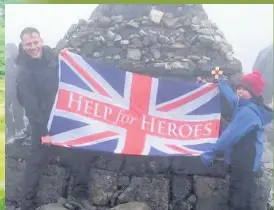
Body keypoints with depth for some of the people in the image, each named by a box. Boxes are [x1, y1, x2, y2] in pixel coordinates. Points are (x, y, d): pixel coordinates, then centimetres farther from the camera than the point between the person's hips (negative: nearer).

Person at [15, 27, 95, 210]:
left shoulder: (52, 56, 1)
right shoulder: (24, 73, -13)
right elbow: (30, 106, -15)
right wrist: (43, 131, -17)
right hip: (44, 121, -5)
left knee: (80, 154, 8)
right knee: (37, 161, 4)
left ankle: (81, 194, 25)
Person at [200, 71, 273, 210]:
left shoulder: (248, 112, -21)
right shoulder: (246, 107, 10)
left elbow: (230, 136, -24)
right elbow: (230, 94, 27)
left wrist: (211, 153, -19)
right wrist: (219, 81, 39)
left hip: (244, 164, -10)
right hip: (244, 162, 10)